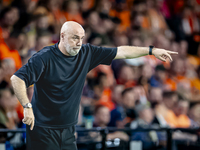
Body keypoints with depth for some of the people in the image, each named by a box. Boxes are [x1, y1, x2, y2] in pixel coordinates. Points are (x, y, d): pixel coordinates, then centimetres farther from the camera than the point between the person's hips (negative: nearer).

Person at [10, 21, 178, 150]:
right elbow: (17, 78, -18)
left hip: (68, 130, 6)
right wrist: (27, 107, -28)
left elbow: (120, 52, 9)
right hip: (43, 130, -6)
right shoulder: (45, 57, -13)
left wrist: (151, 50, 9)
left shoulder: (86, 53, 5)